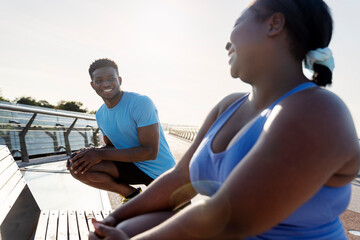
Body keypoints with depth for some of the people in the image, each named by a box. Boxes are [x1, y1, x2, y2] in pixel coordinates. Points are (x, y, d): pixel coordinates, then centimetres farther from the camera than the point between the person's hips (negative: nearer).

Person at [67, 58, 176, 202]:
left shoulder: (141, 103, -20)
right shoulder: (100, 115, 4)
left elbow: (150, 152, -23)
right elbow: (111, 146, 13)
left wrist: (101, 154, -22)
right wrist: (89, 152, -10)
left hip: (160, 171, -5)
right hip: (132, 165, 6)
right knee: (77, 166, -8)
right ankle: (131, 194, 4)